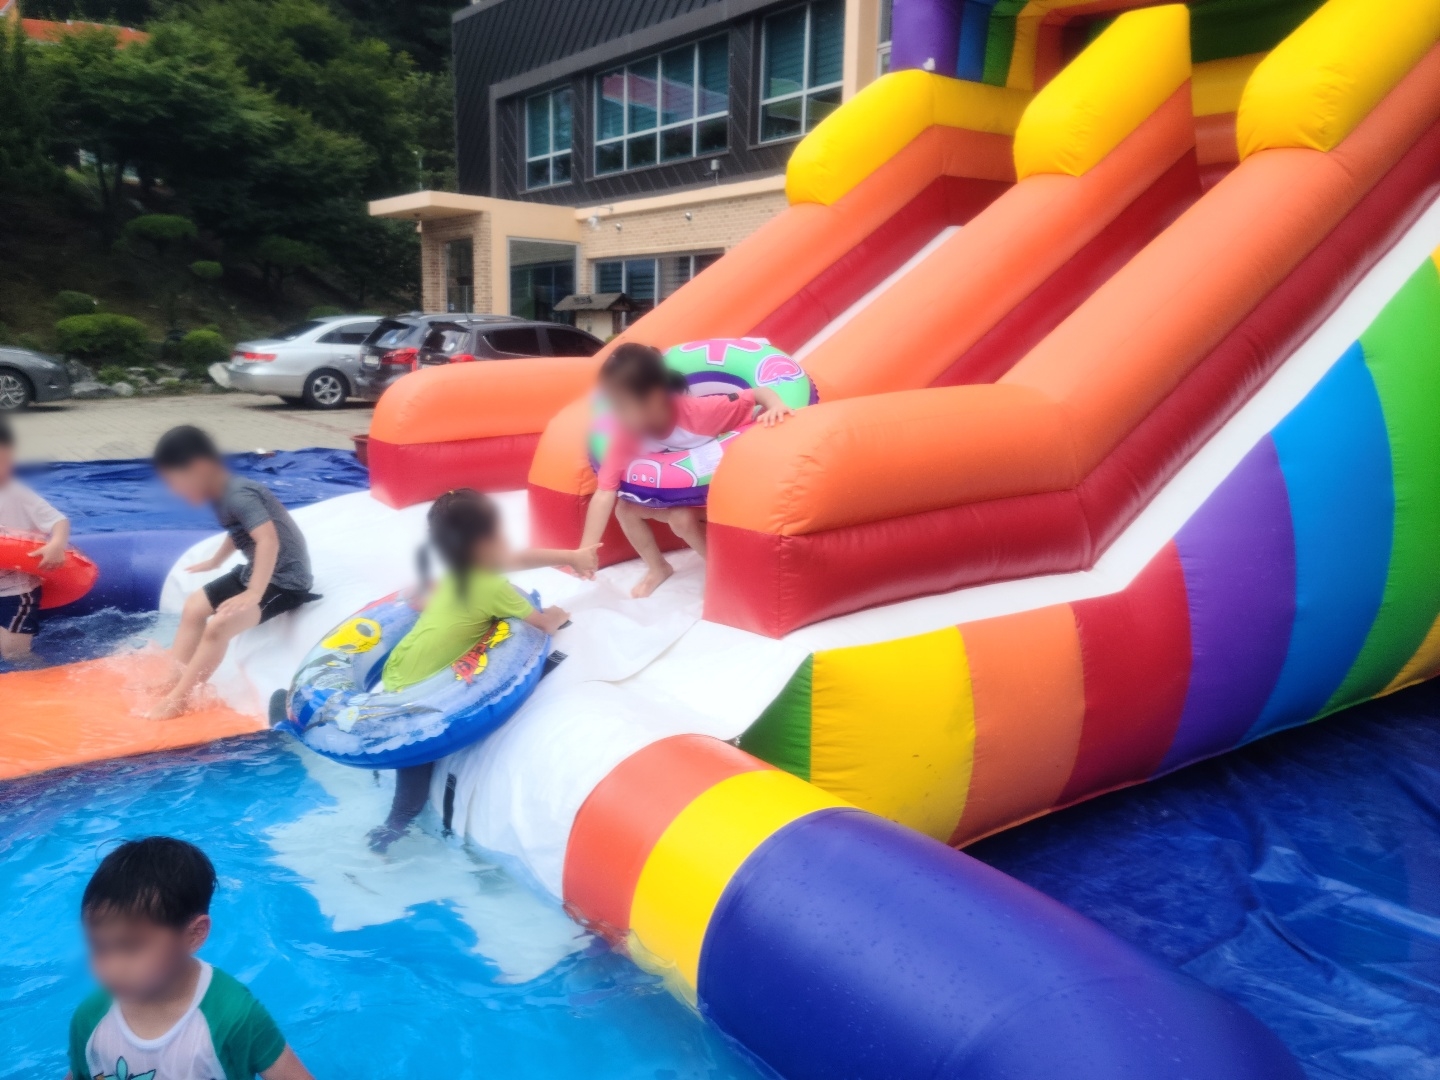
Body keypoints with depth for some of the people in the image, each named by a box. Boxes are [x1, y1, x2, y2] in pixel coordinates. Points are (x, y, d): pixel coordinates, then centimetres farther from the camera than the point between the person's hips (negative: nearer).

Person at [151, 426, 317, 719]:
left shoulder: (239, 495, -23)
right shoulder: (223, 495, 6)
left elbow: (269, 540, -35)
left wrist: (254, 594, -40)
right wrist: (214, 561, 37)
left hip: (285, 580, -11)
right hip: (255, 571, 11)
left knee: (219, 625, -23)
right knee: (194, 606, 14)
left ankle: (177, 699, -12)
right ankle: (172, 680, 16)